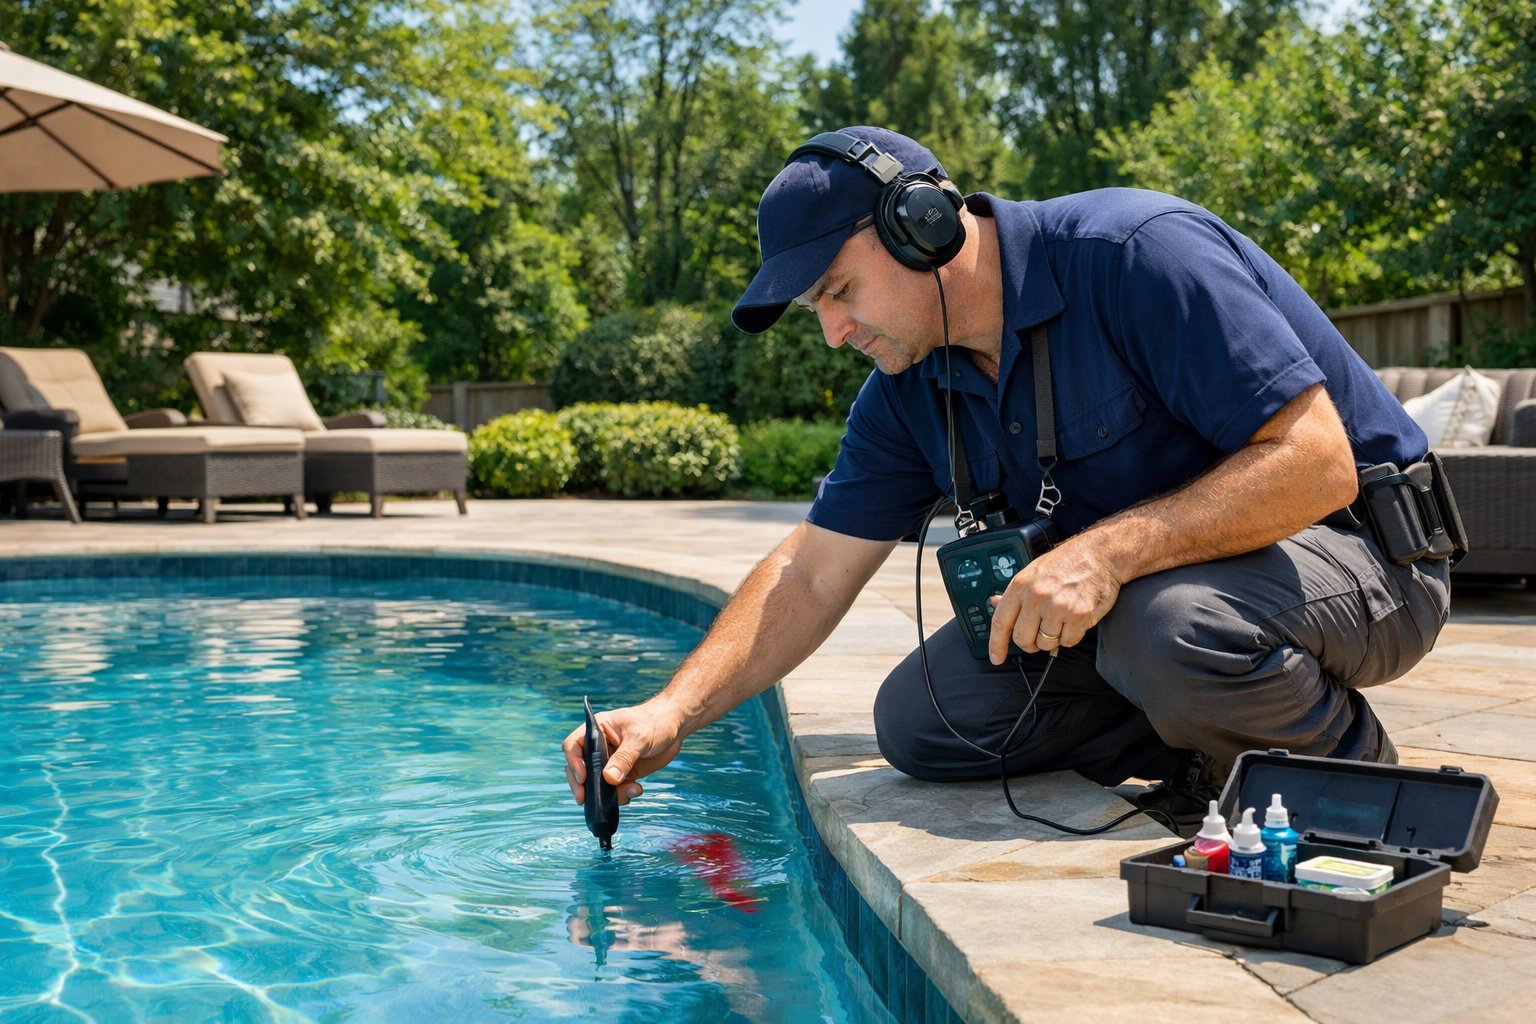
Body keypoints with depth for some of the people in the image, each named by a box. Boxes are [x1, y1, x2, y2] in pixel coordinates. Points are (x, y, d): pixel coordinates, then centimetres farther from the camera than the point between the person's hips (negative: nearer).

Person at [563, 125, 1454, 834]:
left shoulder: (1137, 255, -24)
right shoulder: (908, 390, 0)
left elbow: (1315, 463, -29)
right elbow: (811, 574, 2)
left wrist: (1110, 549, -37)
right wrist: (673, 714, -9)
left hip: (1362, 552, -6)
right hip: (1132, 586, 7)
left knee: (1175, 627, -39)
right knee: (922, 723, -5)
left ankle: (1357, 769, -7)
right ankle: (1223, 750, 4)